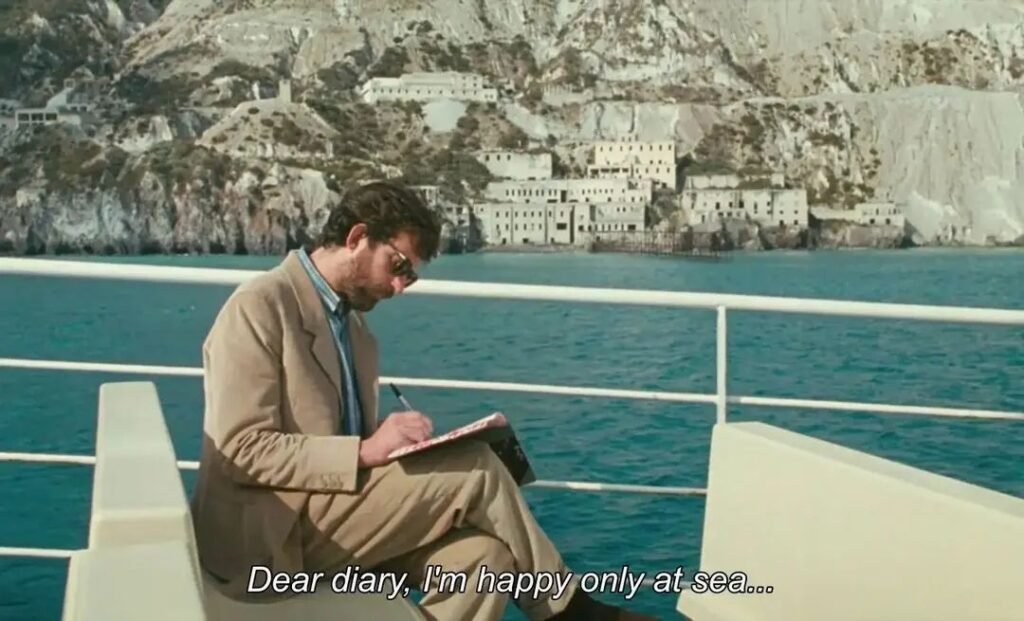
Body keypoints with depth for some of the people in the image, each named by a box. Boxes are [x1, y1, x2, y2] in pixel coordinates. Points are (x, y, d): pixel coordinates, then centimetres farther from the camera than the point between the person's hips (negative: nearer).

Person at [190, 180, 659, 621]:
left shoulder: (353, 322, 15)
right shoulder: (258, 307, -10)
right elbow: (242, 450, -18)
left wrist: (397, 444, 1)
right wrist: (366, 452, -23)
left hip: (333, 516, 8)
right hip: (271, 533, -7)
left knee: (481, 553, -20)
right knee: (474, 466, -17)